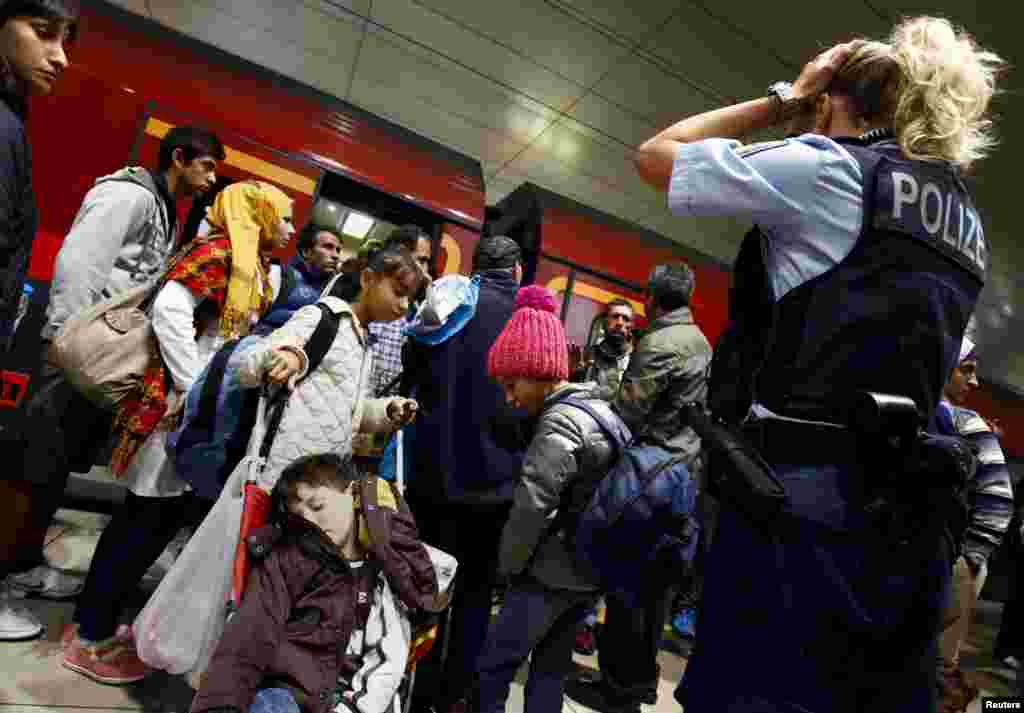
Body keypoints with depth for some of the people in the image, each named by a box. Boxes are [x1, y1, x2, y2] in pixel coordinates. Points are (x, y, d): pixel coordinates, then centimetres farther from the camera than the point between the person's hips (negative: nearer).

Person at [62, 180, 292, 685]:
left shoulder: (255, 266, 16)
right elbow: (169, 308, -20)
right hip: (181, 401, -9)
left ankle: (96, 621, 30)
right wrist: (194, 388, -19)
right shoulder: (222, 249, -10)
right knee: (147, 516, 1)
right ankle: (90, 639, 17)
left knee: (162, 514, 15)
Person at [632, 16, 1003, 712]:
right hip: (909, 524, 8)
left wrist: (786, 97, 14)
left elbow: (655, 154, 7)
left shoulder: (829, 166, -1)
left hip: (801, 505, -8)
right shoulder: (965, 223, 21)